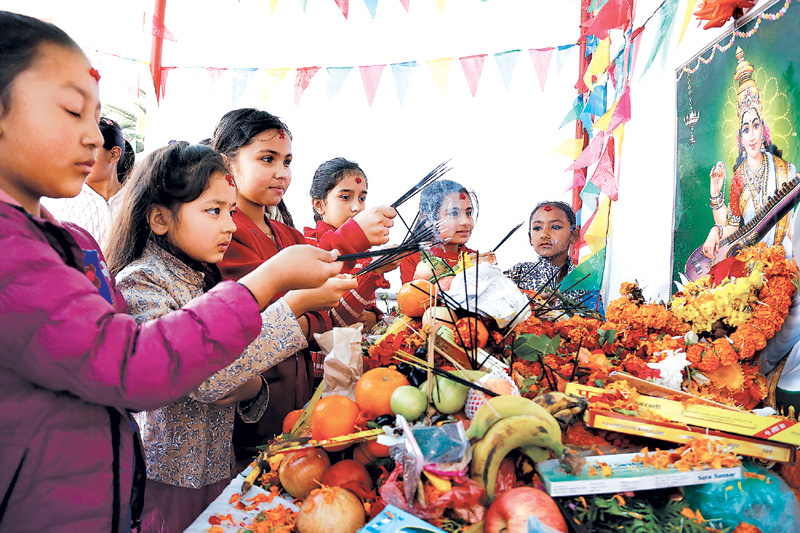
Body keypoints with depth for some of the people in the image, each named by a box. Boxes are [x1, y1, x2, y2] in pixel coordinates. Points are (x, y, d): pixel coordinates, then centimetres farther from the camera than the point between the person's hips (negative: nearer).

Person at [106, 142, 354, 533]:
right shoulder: (138, 284, -19)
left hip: (216, 468, 7)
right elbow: (202, 377, -31)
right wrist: (292, 305, -29)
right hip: (164, 482, -7)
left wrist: (251, 386, -12)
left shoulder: (205, 281, 5)